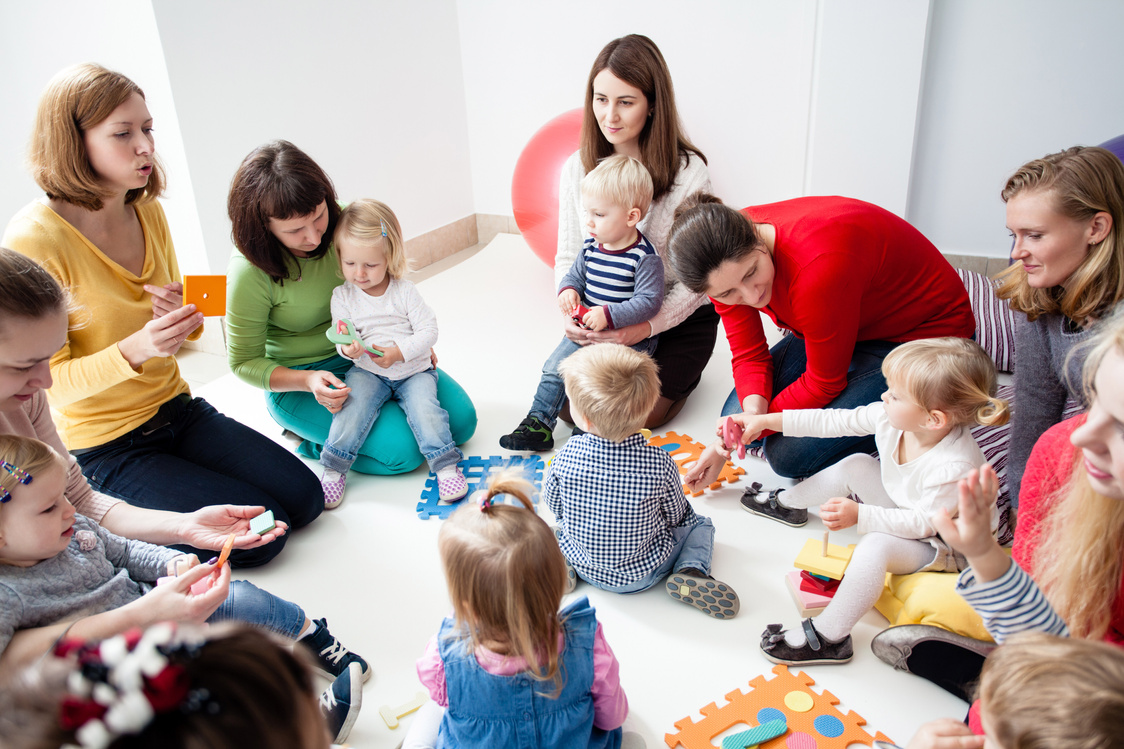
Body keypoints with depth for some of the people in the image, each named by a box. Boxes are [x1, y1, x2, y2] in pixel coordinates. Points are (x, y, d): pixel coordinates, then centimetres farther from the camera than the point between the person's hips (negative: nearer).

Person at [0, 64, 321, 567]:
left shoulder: (148, 211, 1)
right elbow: (48, 384, -18)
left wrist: (181, 319, -11)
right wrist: (133, 350, -34)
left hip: (175, 410, 7)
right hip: (102, 447, -6)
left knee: (304, 499, -1)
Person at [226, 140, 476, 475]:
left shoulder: (341, 221, -13)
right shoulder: (249, 273, -25)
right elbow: (244, 362, -13)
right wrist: (309, 381, -28)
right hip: (298, 380, -5)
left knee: (461, 420, -1)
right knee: (406, 448, -22)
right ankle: (310, 436, 2)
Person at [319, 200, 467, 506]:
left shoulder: (405, 291, -6)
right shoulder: (343, 296, -1)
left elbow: (428, 330, -8)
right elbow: (343, 338, 0)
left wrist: (399, 352, -22)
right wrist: (348, 348, -26)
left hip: (413, 371, -1)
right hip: (367, 372, 1)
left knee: (425, 407, -24)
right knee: (353, 406, -24)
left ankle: (446, 465, -15)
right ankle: (333, 469, -12)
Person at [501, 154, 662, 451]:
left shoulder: (645, 258, -18)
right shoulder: (591, 247, 2)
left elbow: (649, 301, -23)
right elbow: (574, 274, 16)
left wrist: (608, 315, -30)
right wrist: (568, 290, -8)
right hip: (586, 331, 7)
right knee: (556, 367, 0)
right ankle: (538, 422, 7)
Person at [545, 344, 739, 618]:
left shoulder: (568, 455, -22)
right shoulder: (661, 464, -26)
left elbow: (553, 504, -3)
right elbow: (675, 516, -9)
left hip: (584, 566, 2)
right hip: (642, 574, -2)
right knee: (700, 523, 18)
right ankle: (691, 572, -5)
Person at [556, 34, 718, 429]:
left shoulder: (688, 172, -18)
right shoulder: (578, 168, -5)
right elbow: (567, 257, 2)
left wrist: (646, 327, -28)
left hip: (677, 318, -3)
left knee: (637, 414, -12)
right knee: (569, 403, -9)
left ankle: (682, 371, 19)